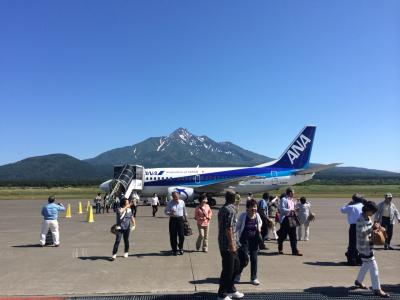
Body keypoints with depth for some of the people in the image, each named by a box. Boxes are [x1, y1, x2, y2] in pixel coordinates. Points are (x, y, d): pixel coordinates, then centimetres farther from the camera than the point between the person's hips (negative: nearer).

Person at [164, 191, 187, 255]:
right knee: (173, 235, 2)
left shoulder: (182, 202, 4)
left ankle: (181, 248, 23)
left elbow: (184, 211, 15)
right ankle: (174, 250, 16)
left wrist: (185, 218, 18)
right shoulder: (170, 203, -2)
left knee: (181, 235, 1)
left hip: (180, 219, 1)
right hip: (173, 219, -1)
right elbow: (166, 211, -2)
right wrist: (170, 213, -22)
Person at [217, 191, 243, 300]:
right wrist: (232, 244, -19)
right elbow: (228, 229, -22)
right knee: (228, 270, 2)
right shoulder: (231, 209, -17)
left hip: (223, 243, 9)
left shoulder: (223, 209, 12)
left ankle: (231, 290, 30)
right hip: (228, 244, -9)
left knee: (236, 265, 19)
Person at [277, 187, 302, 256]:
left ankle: (294, 251, 10)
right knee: (283, 235, 4)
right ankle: (280, 249, 23)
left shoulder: (292, 200, 15)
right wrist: (290, 210, -25)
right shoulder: (283, 200, -9)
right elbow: (282, 209, -19)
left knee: (293, 235, 5)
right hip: (285, 219, -7)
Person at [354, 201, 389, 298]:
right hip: (364, 246, -10)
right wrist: (372, 228, -26)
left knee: (366, 264, 22)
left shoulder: (368, 218, 7)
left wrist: (375, 227, 0)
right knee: (373, 267, -6)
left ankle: (358, 281, 38)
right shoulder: (360, 220, -21)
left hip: (368, 245, 10)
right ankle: (377, 289, 2)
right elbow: (362, 233, -28)